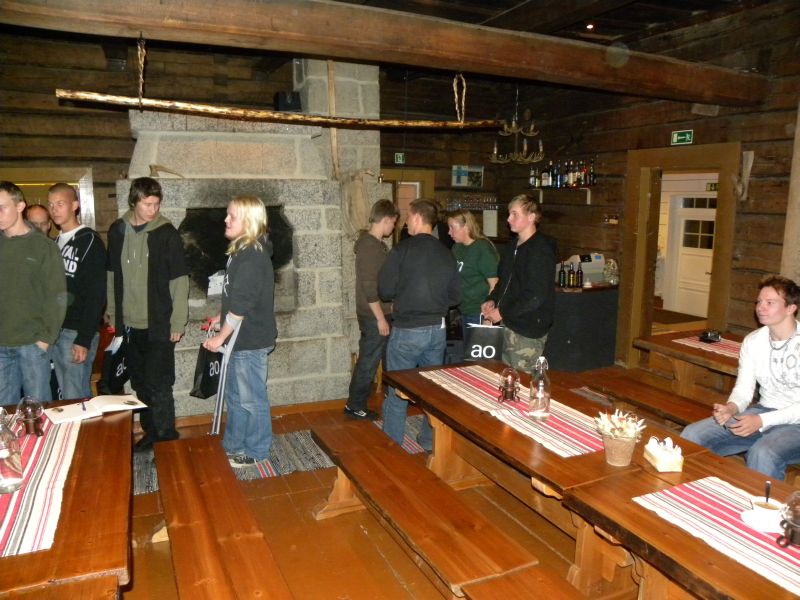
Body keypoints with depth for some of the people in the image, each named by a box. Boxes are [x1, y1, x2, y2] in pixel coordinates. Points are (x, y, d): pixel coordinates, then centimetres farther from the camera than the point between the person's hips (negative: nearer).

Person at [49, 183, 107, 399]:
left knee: (75, 398, -4)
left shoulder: (89, 241, -8)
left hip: (77, 332, -7)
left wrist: (83, 339, -19)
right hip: (55, 330, 7)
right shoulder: (56, 242, 14)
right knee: (65, 394, 13)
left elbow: (96, 295, -15)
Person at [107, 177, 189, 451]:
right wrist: (113, 314, 12)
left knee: (158, 385, -4)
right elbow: (112, 276, 12)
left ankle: (167, 438, 10)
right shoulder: (117, 230, 4)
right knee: (140, 383, 15)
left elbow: (180, 281, -9)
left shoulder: (166, 233, -9)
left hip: (159, 325, -5)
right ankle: (151, 432, 30)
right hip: (129, 324, 5)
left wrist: (178, 323, -11)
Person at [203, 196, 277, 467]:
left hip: (250, 341, -10)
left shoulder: (252, 257, -21)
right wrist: (223, 317, 18)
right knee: (235, 395, 20)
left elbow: (241, 304, -23)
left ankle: (255, 451, 21)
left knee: (251, 398, 5)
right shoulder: (243, 252, 10)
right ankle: (233, 445, 34)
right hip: (242, 338, 10)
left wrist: (221, 336, -17)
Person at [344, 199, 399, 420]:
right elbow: (369, 287, -23)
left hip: (376, 313, 10)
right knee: (369, 361, 1)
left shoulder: (374, 243, 11)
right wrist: (380, 318, -20)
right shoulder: (370, 247, -20)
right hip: (373, 315, -10)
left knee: (369, 359, 17)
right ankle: (355, 406, 13)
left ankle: (356, 402, 28)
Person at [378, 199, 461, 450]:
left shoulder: (402, 250, -12)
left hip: (407, 330, -4)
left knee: (397, 392, 7)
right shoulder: (446, 253, 1)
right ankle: (431, 440, 30)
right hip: (437, 329, 5)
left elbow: (384, 290, -10)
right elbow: (456, 295, 6)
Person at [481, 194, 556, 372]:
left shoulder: (541, 250, -16)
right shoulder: (513, 247, 12)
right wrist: (492, 300, 3)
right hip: (510, 324, 9)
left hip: (529, 330, -9)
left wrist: (503, 312, -15)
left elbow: (536, 296, -21)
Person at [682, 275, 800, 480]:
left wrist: (761, 421, -24)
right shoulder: (752, 341, 4)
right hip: (763, 411, 5)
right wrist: (730, 409, -18)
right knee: (692, 435, -13)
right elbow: (743, 390, 4)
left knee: (762, 454, -37)